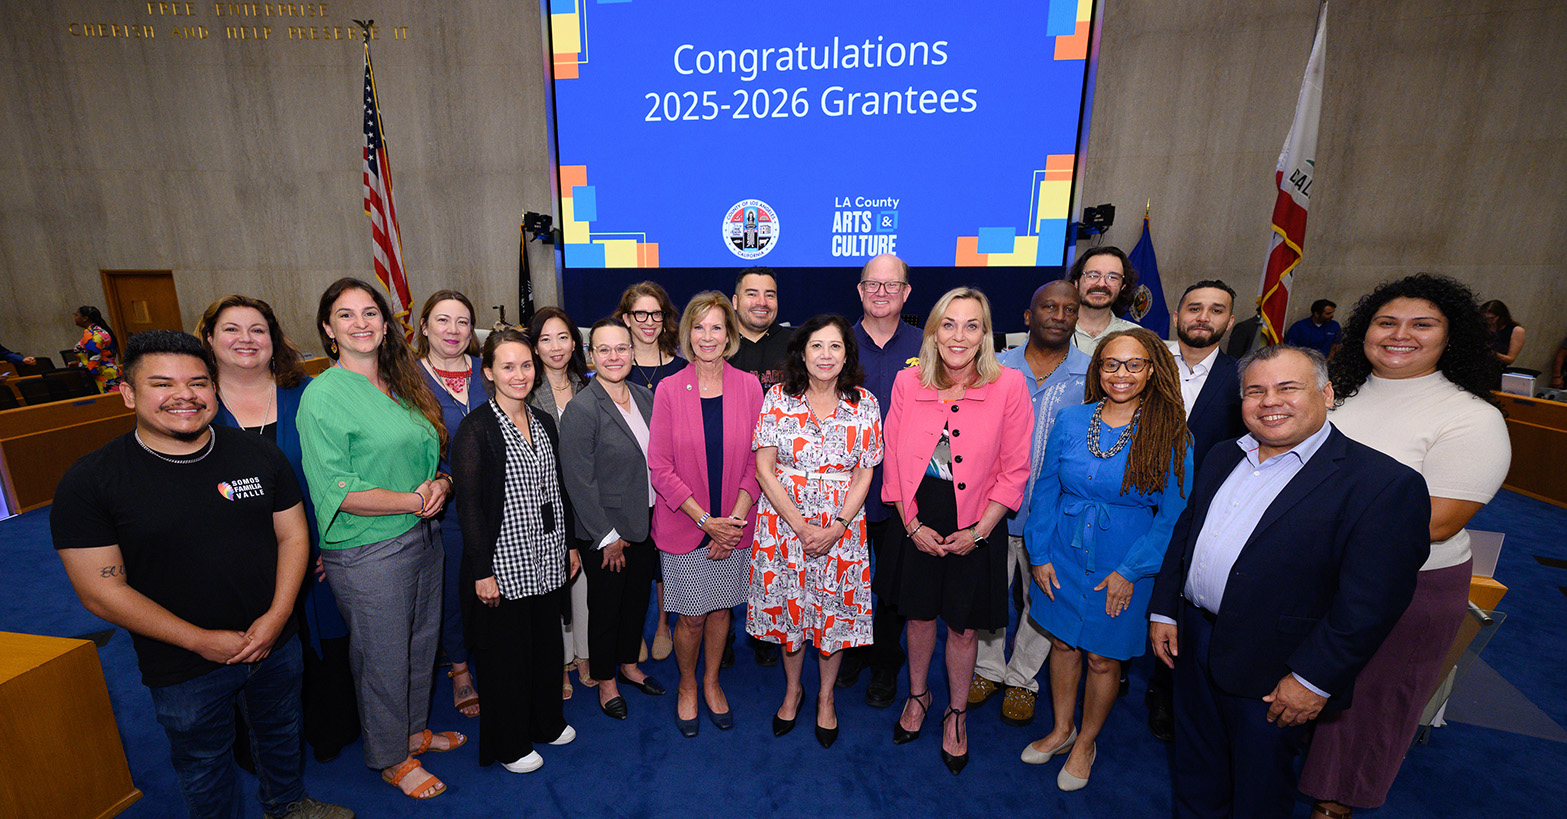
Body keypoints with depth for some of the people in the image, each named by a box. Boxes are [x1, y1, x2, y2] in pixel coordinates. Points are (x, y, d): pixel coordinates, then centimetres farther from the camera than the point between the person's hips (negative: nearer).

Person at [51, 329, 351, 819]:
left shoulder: (260, 454, -7)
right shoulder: (89, 481, -14)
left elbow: (293, 536, -3)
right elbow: (102, 591, -13)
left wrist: (277, 617, -15)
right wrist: (202, 641, -17)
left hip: (275, 644, 3)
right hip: (182, 667, -3)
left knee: (281, 732, 26)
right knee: (203, 763, 21)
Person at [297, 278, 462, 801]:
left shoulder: (401, 386, 7)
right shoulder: (323, 396, -13)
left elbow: (430, 457, 13)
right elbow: (337, 491, -18)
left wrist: (441, 483, -8)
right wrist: (413, 500, -20)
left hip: (423, 539, 6)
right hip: (368, 553, -6)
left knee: (421, 644, 20)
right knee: (383, 658, 10)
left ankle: (415, 731, 43)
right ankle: (391, 759, 33)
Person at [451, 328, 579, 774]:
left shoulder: (544, 421, 6)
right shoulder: (475, 429, -14)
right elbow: (469, 506, -15)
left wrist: (569, 544, 13)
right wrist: (482, 572, -16)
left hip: (546, 558, 6)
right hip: (503, 563, -6)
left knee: (546, 643, 19)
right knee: (506, 654, 10)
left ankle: (547, 721, 41)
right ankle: (509, 744, 31)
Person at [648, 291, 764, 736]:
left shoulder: (748, 386, -3)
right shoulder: (669, 389, -7)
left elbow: (756, 461, -2)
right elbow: (660, 467, -7)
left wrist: (734, 519, -11)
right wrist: (704, 519, -14)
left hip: (733, 525, 2)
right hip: (683, 525, -1)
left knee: (721, 608, 16)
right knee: (691, 616, 9)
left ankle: (712, 683, 41)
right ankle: (687, 686, 38)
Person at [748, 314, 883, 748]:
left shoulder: (864, 404, -4)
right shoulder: (778, 398, -5)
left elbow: (864, 476, -2)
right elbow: (763, 468, -7)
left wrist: (835, 528, -14)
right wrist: (800, 526, -14)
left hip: (842, 526, 0)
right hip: (784, 522, 0)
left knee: (835, 610, 11)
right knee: (787, 607, 13)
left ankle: (826, 697, 37)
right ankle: (793, 689, 40)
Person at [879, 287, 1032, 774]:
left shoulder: (1009, 386, -11)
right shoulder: (908, 382, -6)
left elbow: (1015, 470, -6)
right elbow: (894, 460, 0)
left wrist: (977, 532, -10)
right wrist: (913, 524, -6)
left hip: (975, 531, -1)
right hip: (917, 526, 2)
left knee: (962, 627, 14)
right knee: (919, 615, 19)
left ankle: (957, 713, 42)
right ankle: (918, 696, 47)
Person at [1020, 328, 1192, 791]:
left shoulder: (1171, 436, -11)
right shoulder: (1070, 421, -4)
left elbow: (1172, 515, -8)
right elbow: (1046, 489, 2)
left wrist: (1129, 571, -12)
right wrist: (1040, 554, -1)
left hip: (1123, 568, -2)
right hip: (1063, 556, 2)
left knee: (1103, 659, 13)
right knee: (1063, 644, 17)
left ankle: (1085, 743, 38)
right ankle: (1061, 730, 41)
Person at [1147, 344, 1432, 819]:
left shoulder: (1384, 483, -16)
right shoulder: (1223, 459, 5)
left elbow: (1371, 602, -18)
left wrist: (1314, 678, -17)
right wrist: (1164, 611, 7)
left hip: (1273, 674, -5)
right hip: (1193, 641, 5)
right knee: (1194, 770, 24)